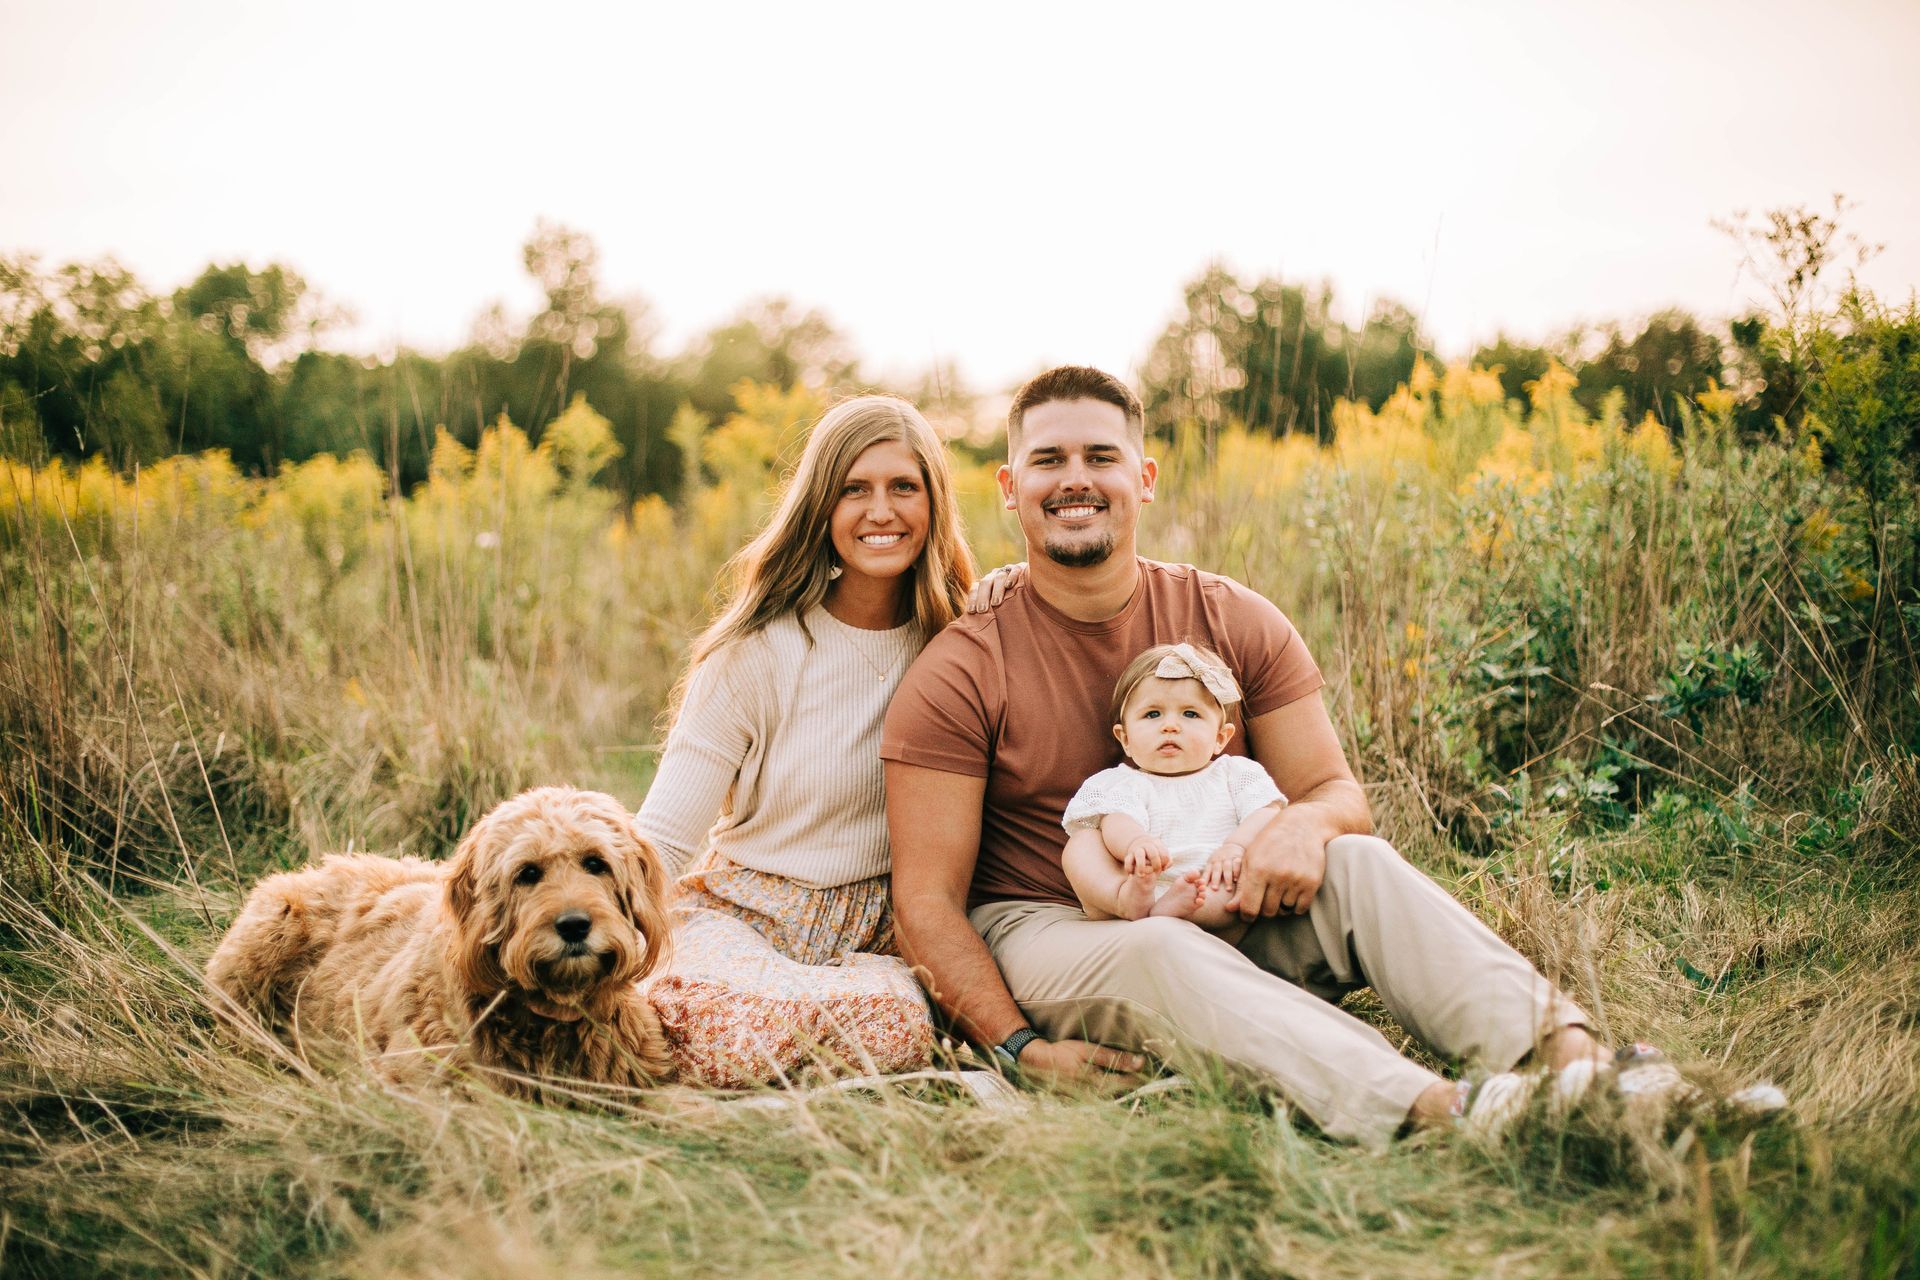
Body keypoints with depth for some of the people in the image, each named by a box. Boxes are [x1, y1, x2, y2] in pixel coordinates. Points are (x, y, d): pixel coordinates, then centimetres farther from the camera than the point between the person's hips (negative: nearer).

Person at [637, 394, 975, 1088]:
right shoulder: (758, 651, -10)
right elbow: (661, 841, -10)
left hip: (881, 929, 3)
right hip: (745, 912, -3)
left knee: (900, 1033, -31)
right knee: (732, 1043, -35)